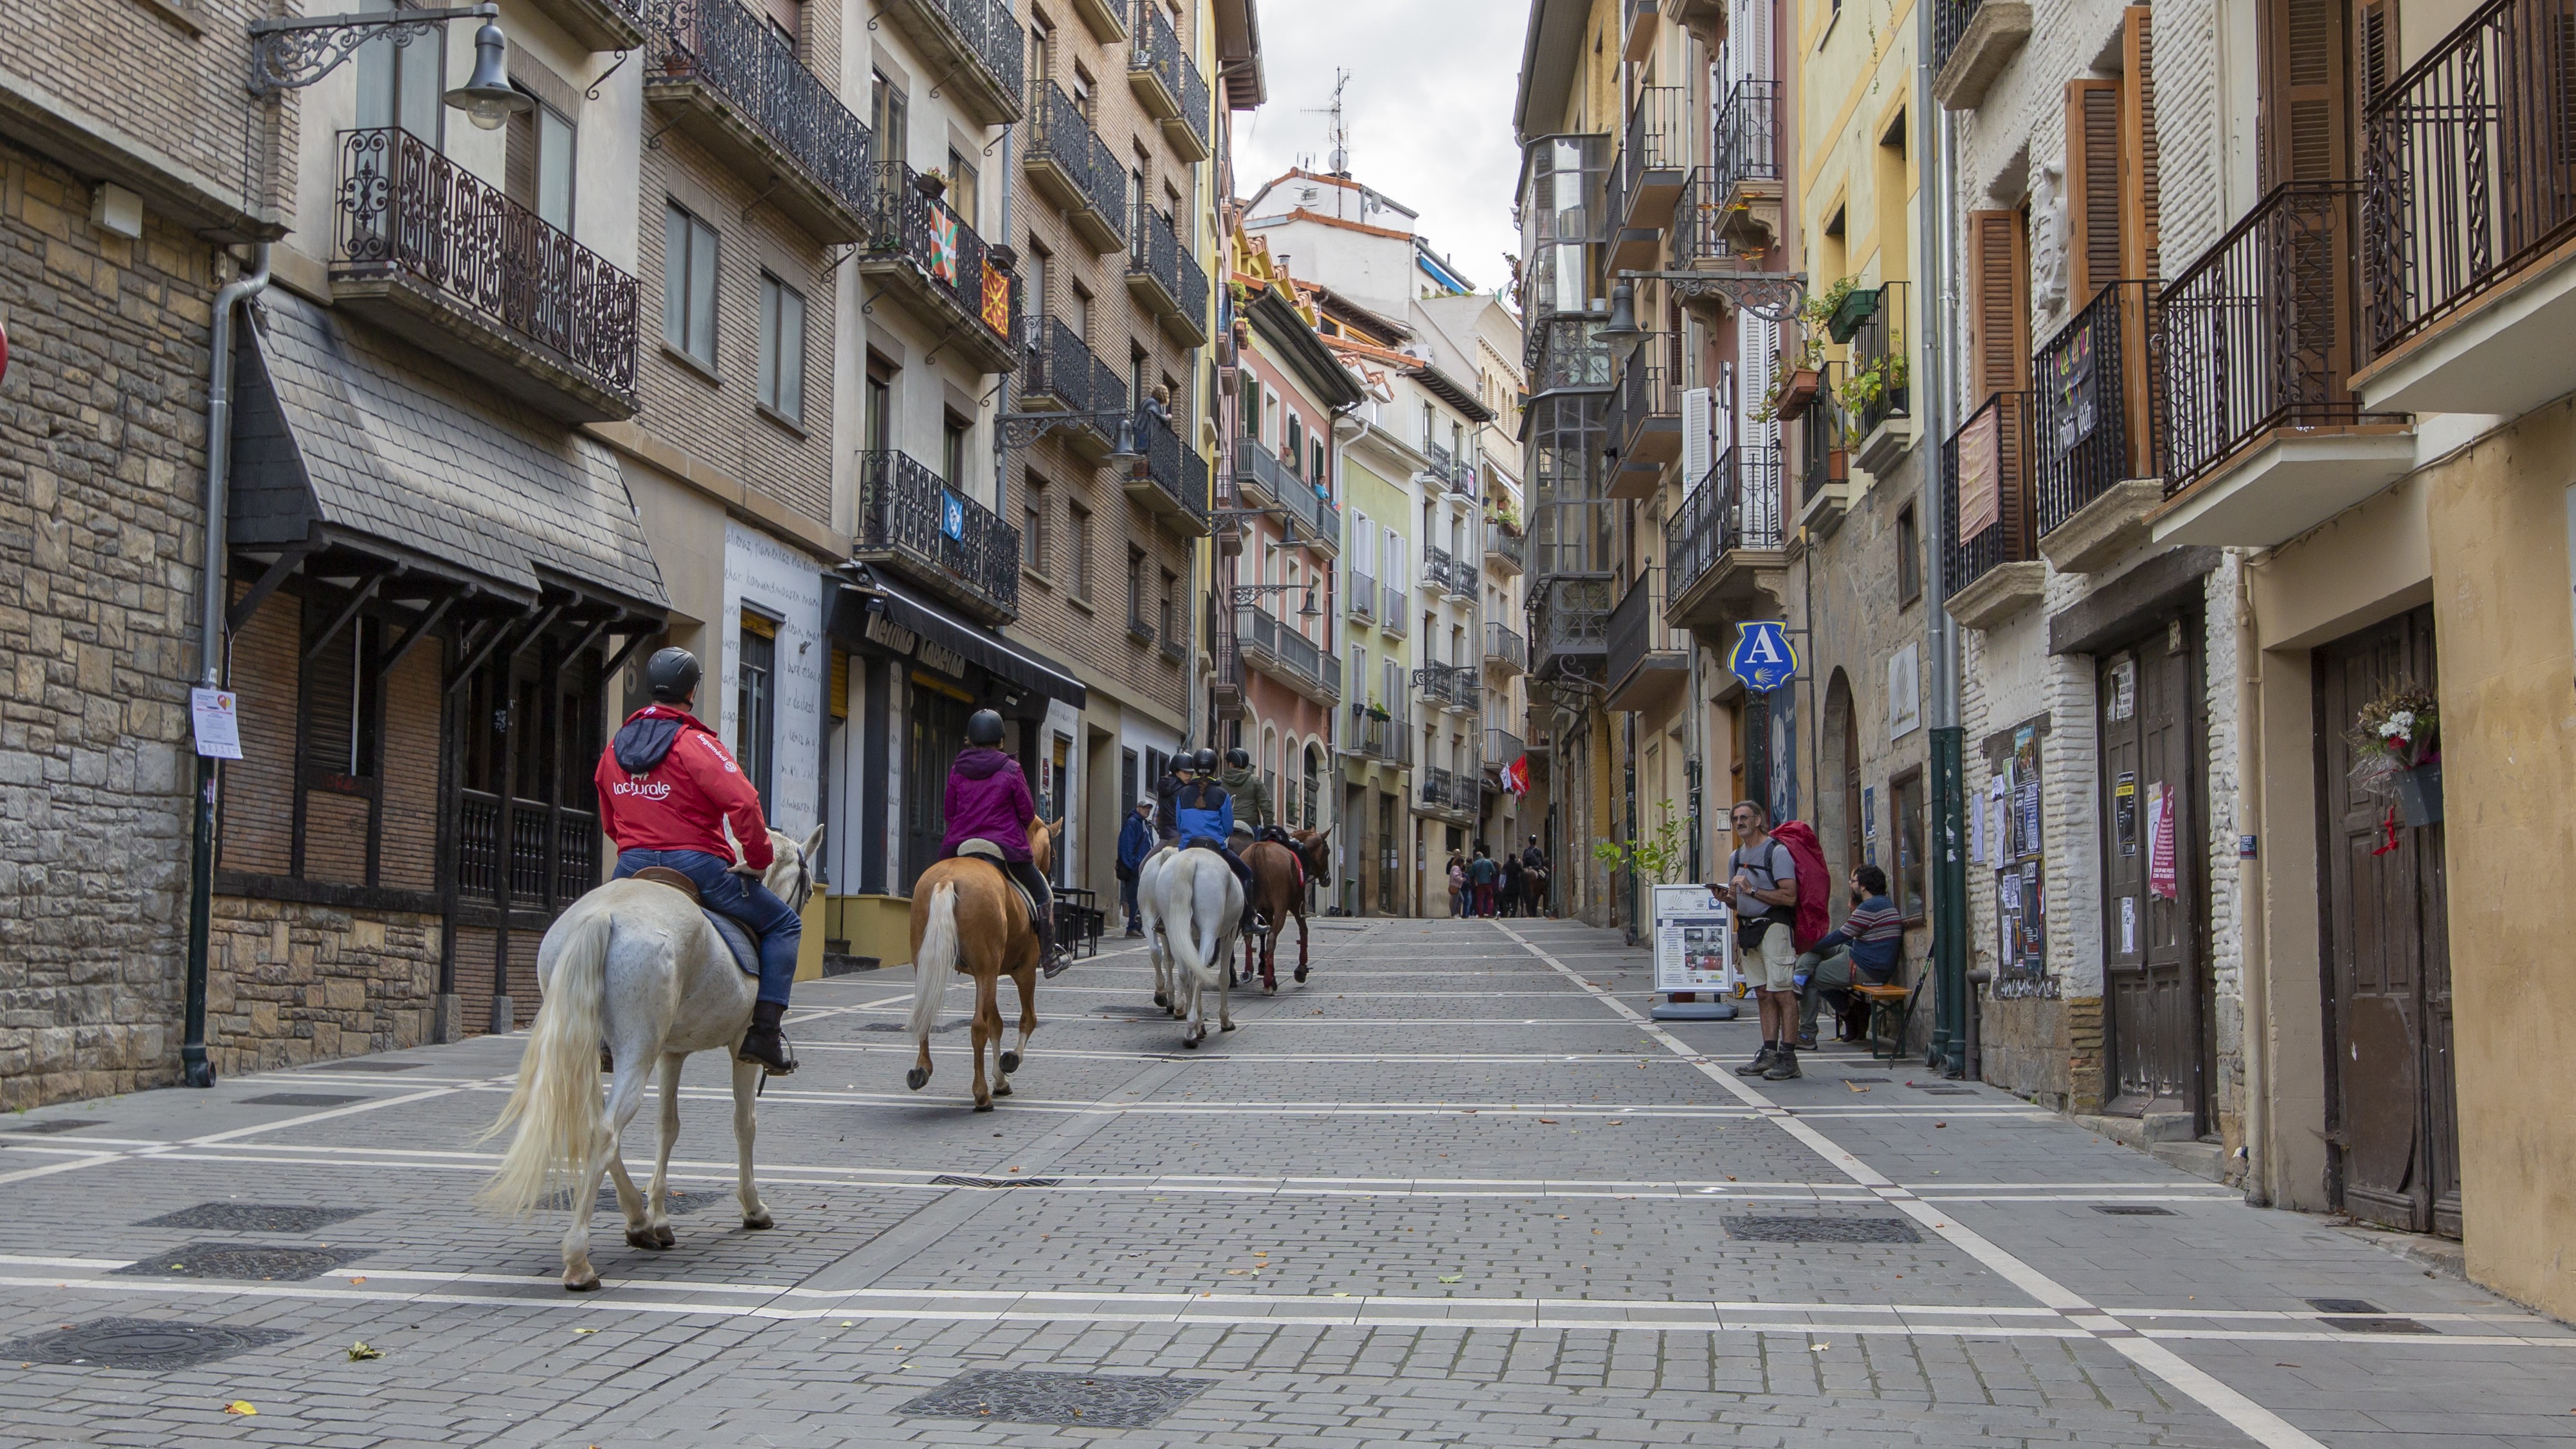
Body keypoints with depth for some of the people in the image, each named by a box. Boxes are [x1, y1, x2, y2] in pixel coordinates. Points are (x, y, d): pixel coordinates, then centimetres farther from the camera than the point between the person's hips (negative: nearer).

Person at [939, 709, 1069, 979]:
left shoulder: (957, 771, 2)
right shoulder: (1011, 770, -7)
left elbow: (950, 812, 8)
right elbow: (1028, 813, -2)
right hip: (1007, 849, -3)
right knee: (1043, 896, 14)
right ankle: (1048, 959, 16)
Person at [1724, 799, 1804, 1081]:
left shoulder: (1777, 852, -8)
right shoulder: (1736, 857, 17)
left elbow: (1789, 897, -17)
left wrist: (1752, 890, -17)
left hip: (1773, 927, -8)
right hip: (1747, 928, 8)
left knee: (1782, 992, -9)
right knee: (1765, 993, 8)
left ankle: (1788, 1057, -9)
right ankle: (1769, 1053, 9)